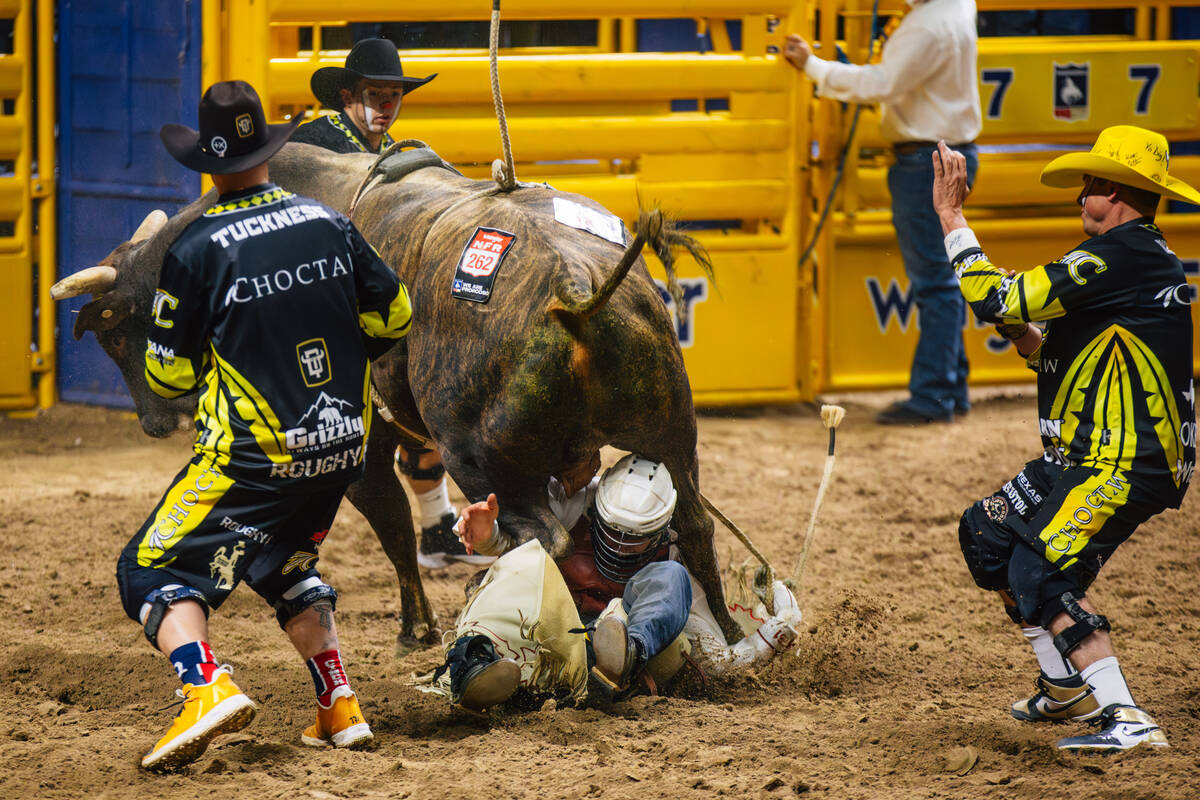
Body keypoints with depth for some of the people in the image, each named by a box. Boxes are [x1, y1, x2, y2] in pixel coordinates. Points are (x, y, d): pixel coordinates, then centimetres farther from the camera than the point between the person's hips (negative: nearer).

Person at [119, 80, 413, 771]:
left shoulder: (197, 249, -11)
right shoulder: (328, 221, 2)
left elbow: (167, 376, -6)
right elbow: (395, 314, 10)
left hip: (255, 455, -6)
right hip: (342, 447, 6)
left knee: (153, 570, 3)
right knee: (283, 561, 29)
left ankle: (207, 686, -22)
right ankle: (341, 709, 21)